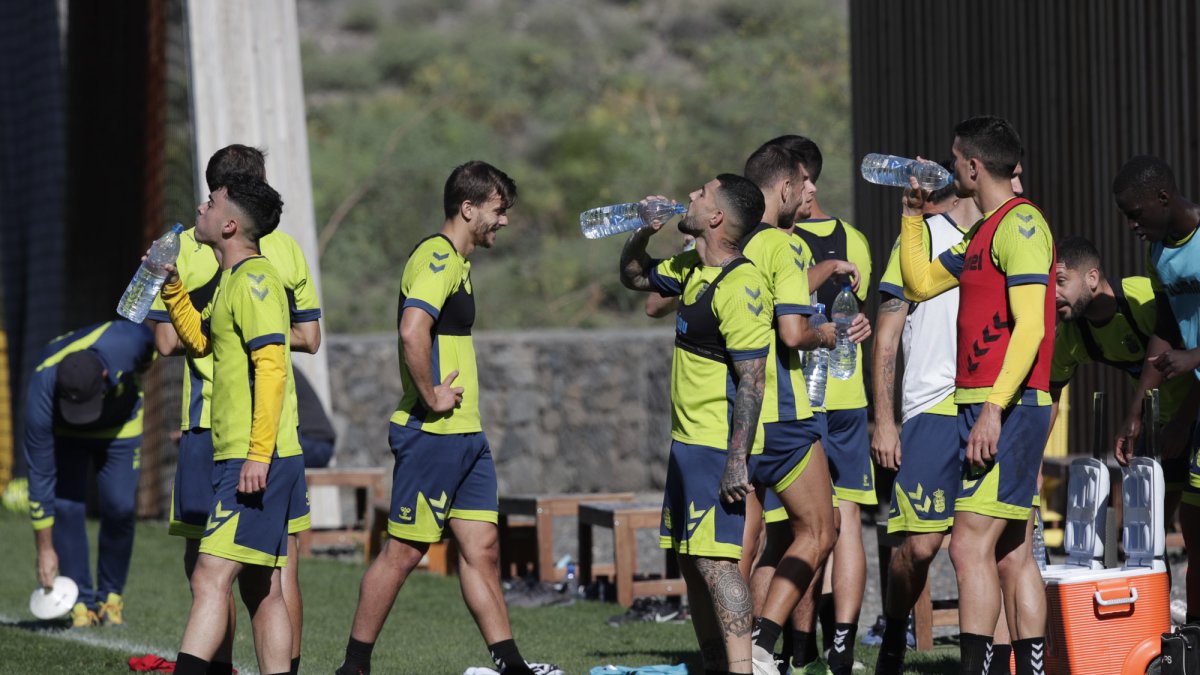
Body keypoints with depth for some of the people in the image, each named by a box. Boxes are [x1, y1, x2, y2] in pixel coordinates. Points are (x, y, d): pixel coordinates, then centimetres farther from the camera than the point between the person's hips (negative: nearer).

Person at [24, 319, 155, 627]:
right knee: (66, 506, -16)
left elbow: (148, 342, -10)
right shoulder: (43, 390, -38)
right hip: (65, 433, -1)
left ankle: (111, 596, 7)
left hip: (120, 426, 1)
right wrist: (45, 550, -25)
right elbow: (40, 475, -29)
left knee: (120, 506, -12)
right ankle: (82, 603, -3)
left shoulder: (124, 342, -40)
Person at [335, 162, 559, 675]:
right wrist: (431, 398, -21)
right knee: (404, 551, -4)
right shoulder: (438, 257, -14)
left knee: (482, 547, 7)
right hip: (433, 434, -10)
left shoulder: (455, 261, 18)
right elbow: (412, 331, -29)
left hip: (465, 434, 10)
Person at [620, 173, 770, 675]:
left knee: (715, 561, -16)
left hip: (718, 446, -10)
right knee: (690, 561, 12)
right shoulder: (691, 271, 11)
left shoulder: (739, 287, -18)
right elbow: (634, 277, 31)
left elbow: (751, 379, -21)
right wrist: (643, 233, 10)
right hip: (688, 441, 10)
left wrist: (737, 460, -25)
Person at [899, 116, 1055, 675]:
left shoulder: (1020, 224, -11)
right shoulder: (984, 233, 19)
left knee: (970, 546, -15)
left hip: (1009, 406, -10)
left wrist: (994, 408, -25)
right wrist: (913, 213, 23)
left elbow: (1030, 325, -19)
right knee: (1011, 555, 8)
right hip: (986, 404, 10)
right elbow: (920, 283, 29)